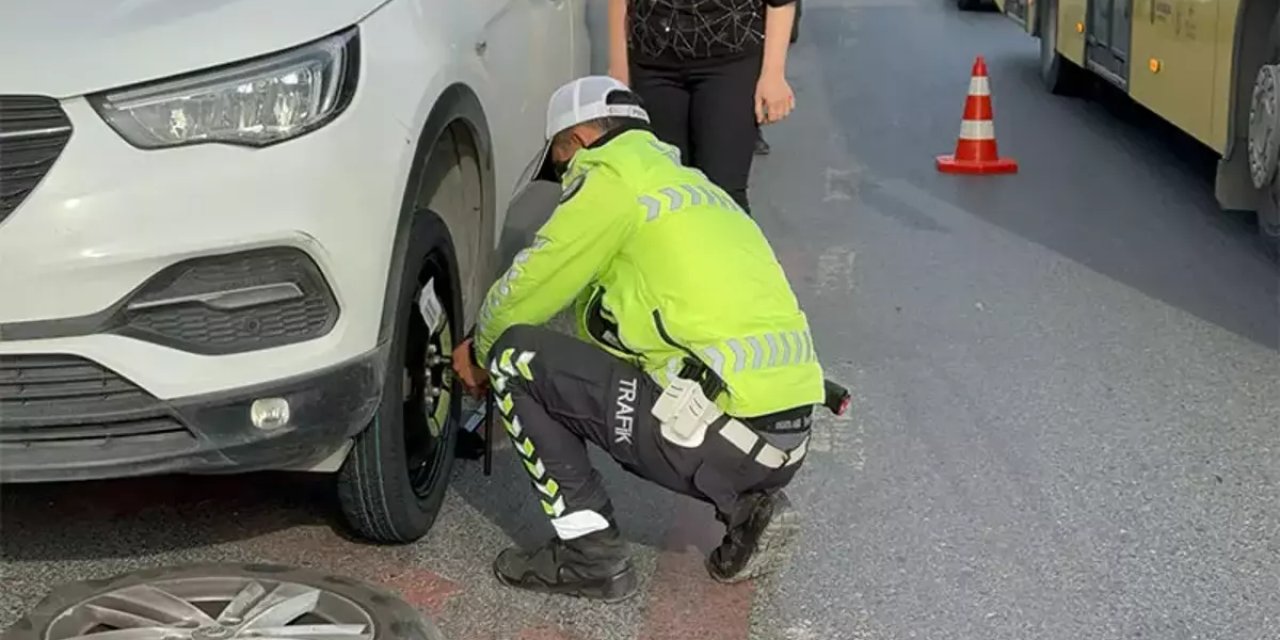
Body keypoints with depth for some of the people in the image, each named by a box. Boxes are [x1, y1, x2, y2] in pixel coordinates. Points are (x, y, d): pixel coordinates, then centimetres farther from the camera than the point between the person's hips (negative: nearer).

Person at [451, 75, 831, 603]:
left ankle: (590, 556, 2)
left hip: (723, 430, -9)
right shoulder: (687, 184, 26)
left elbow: (525, 290, 4)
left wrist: (481, 353, 25)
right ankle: (746, 504, 13)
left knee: (516, 357, 1)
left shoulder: (613, 176, -1)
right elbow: (601, 320, 33)